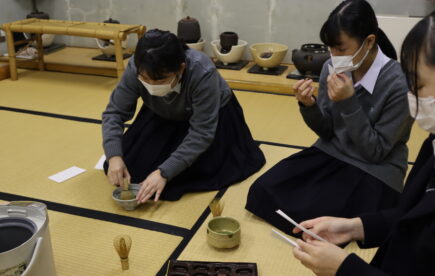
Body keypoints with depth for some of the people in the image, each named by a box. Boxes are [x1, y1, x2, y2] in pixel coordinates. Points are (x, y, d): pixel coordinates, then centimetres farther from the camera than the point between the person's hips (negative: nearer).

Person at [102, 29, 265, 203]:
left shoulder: (202, 73, -39)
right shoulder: (135, 69, -30)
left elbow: (201, 133, -36)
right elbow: (115, 112, -20)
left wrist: (164, 172, -42)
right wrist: (114, 156, -36)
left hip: (213, 117, -3)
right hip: (164, 117, 3)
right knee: (132, 165, -10)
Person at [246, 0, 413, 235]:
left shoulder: (398, 83, -21)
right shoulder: (331, 69, -6)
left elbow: (375, 151, -17)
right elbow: (327, 132, 3)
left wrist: (348, 102, -28)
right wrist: (309, 105, -19)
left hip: (374, 171, -5)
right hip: (330, 154, 6)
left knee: (311, 215, -24)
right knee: (263, 191, -9)